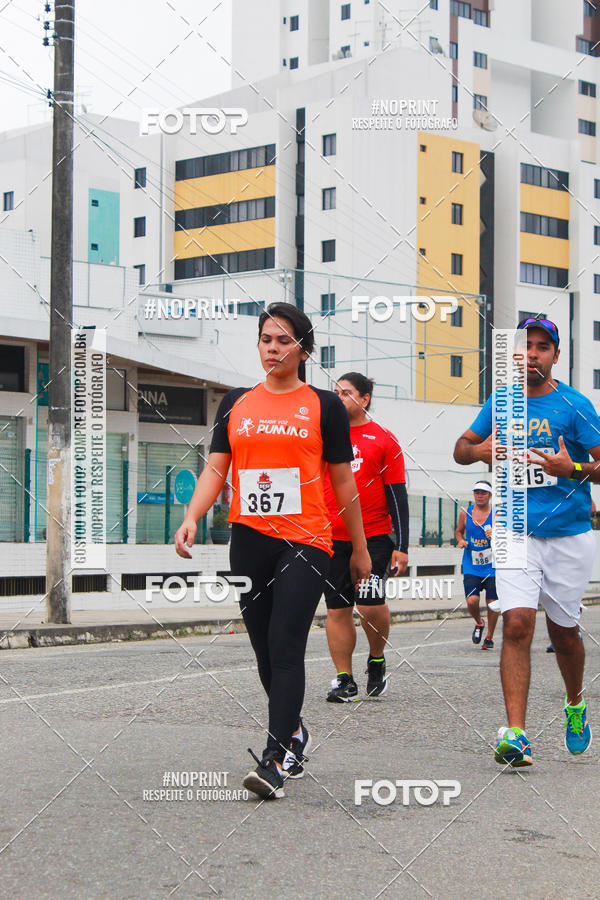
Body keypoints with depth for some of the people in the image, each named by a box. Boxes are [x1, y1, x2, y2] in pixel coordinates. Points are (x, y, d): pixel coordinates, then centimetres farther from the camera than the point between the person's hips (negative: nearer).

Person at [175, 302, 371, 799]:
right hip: (249, 539, 4)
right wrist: (192, 517, -10)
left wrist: (360, 548, 10)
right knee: (265, 648, 10)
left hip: (306, 541, -4)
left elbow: (343, 481, 6)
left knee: (285, 648, -14)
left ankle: (273, 759, -16)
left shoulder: (324, 405, 3)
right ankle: (294, 730, 32)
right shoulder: (236, 403, 12)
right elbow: (216, 468, 8)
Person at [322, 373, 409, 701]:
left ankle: (377, 660, 12)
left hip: (373, 537, -3)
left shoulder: (383, 440, 2)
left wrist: (402, 545, -5)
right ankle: (344, 680, 11)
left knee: (370, 603, -15)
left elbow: (397, 495, 1)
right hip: (332, 538, 3)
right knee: (337, 609, 3)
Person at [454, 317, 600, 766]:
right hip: (516, 533, 1)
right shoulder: (501, 402, 6)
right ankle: (516, 734, -15)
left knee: (563, 630, 10)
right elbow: (461, 449, 17)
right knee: (517, 624, -13)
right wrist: (479, 450, -5)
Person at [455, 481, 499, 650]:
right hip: (471, 567, 1)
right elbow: (459, 531, 19)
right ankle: (479, 624, 20)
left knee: (492, 603, 2)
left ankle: (489, 637, 21)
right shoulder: (465, 513, 3)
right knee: (472, 601, -12)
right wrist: (461, 540, -1)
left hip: (492, 567, -1)